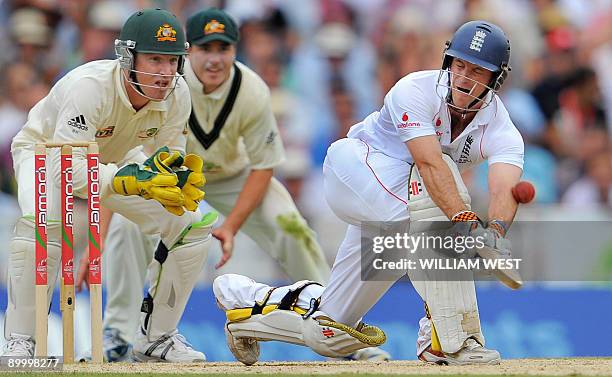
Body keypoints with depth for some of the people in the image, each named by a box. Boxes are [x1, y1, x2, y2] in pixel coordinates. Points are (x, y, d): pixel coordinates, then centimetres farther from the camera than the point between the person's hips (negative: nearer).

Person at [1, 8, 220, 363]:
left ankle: (158, 337, 6)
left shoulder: (177, 94, -23)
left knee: (194, 224, -8)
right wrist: (129, 180, -55)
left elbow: (169, 158, -12)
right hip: (46, 153, -6)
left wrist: (180, 178, -36)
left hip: (116, 160, 6)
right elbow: (67, 169, -43)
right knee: (43, 221, -37)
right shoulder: (89, 86, -39)